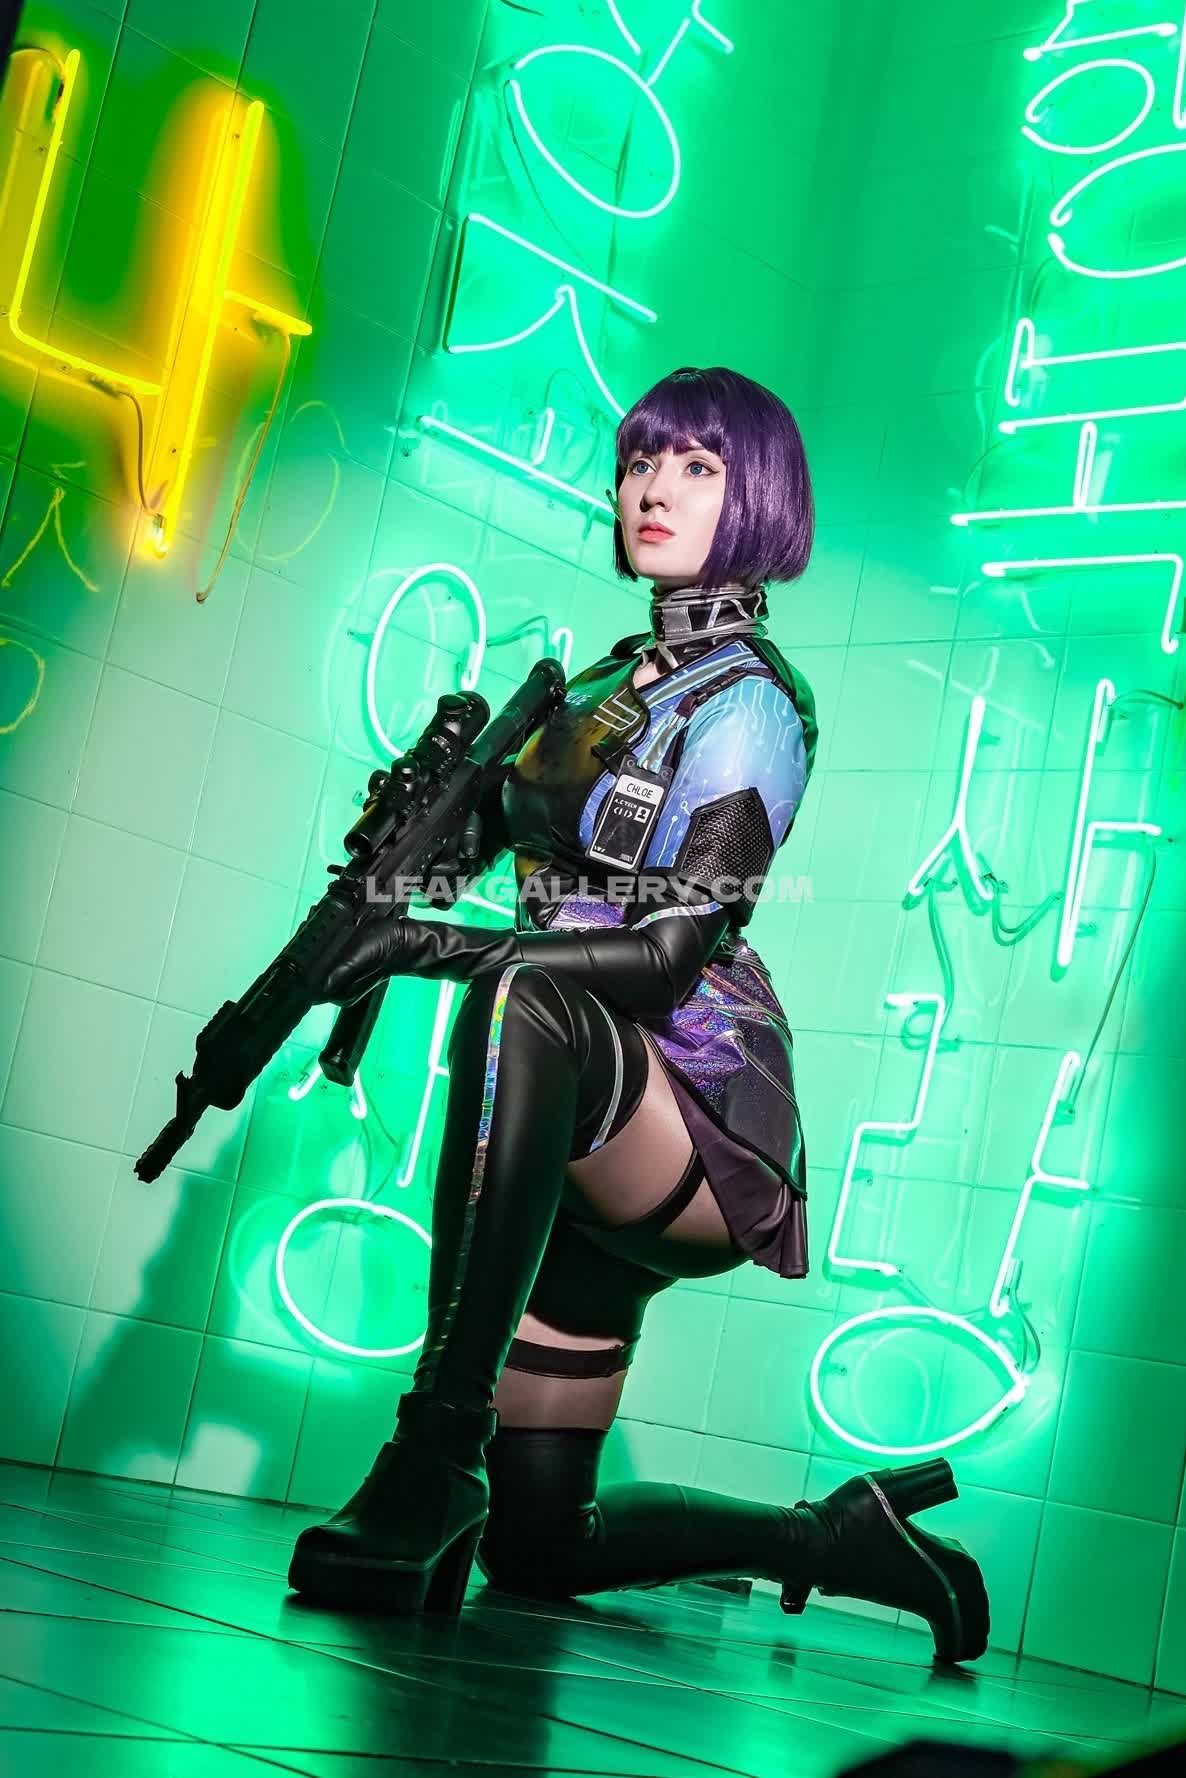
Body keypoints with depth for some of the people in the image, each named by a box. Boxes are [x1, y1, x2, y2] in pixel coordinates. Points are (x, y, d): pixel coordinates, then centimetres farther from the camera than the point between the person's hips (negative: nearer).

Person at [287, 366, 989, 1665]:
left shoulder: (749, 701, -8)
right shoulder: (609, 680, 17)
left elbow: (671, 951, -18)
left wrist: (441, 947, -27)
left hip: (709, 1125, -8)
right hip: (594, 1129, 8)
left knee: (523, 1000, -41)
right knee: (537, 1551, 9)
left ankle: (434, 1462, -40)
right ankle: (840, 1537, 31)